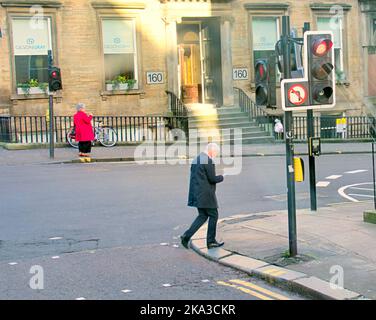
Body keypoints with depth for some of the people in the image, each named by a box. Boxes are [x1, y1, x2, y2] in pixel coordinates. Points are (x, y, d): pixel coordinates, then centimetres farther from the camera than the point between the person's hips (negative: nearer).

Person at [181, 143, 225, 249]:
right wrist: (221, 177, 2)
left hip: (197, 194, 9)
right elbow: (212, 179, -16)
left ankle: (187, 235, 2)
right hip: (206, 195, -9)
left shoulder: (195, 160, 13)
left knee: (202, 216, 15)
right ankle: (211, 241, 11)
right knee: (213, 215, 5)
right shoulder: (208, 161, -15)